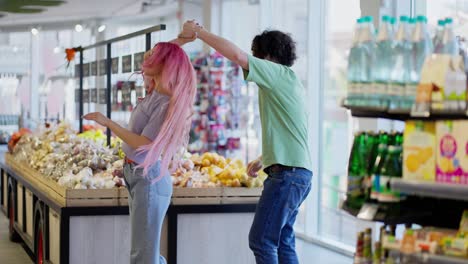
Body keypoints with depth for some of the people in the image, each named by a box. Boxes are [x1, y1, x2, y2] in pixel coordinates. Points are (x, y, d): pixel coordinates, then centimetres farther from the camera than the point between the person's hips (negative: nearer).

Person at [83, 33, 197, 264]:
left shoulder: (167, 104, -21)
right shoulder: (155, 90, 4)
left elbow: (142, 144, -23)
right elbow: (151, 58, 20)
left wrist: (107, 122, -17)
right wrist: (180, 40, 11)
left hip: (148, 178, -10)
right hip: (135, 174, 10)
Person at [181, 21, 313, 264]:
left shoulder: (280, 73, -7)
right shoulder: (288, 81, 21)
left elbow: (237, 55, -20)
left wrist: (198, 31, -11)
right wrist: (264, 159, 29)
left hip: (287, 172, -10)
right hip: (297, 171, 10)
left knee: (261, 240, -9)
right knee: (282, 242, 12)